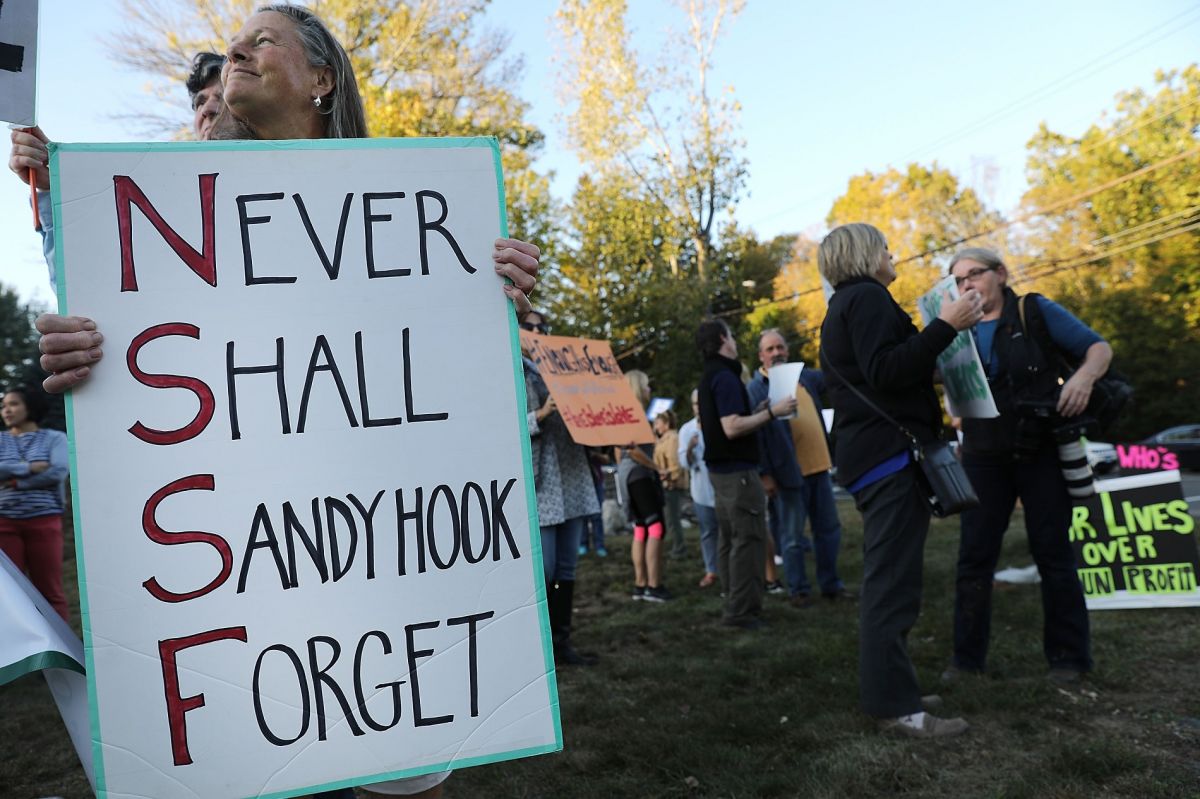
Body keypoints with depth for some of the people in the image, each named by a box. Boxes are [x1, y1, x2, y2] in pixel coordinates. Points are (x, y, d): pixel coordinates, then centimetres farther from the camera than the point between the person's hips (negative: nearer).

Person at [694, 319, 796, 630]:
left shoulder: (709, 377, 15)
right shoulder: (725, 377, -16)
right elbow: (732, 428, -24)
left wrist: (756, 412, 19)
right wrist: (771, 412, -19)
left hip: (721, 469, 10)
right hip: (737, 470, -10)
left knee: (729, 539, 13)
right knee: (749, 538, -7)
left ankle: (734, 605, 20)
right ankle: (742, 611, -4)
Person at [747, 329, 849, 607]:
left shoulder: (806, 376, 10)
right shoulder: (756, 389, -8)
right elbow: (755, 433, -11)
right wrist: (765, 474, -15)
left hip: (819, 466, 6)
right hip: (788, 472, -6)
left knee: (829, 529, 13)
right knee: (793, 536, 4)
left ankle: (831, 583, 26)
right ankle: (798, 589, 17)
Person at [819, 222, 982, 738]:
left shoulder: (842, 308, 23)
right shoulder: (867, 297, -9)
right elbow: (885, 371, -23)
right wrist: (946, 327, -23)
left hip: (872, 455, 11)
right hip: (890, 452, -11)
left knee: (884, 579, 15)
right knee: (893, 583, -11)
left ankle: (883, 690, 24)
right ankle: (895, 704, -10)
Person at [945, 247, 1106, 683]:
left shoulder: (1037, 312, -1)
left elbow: (1099, 346, -2)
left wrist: (1084, 374, -24)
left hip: (1043, 452, -3)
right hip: (984, 459, 3)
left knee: (1052, 552, 5)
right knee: (974, 556, 1)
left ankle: (1069, 655, 18)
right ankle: (967, 656, 9)